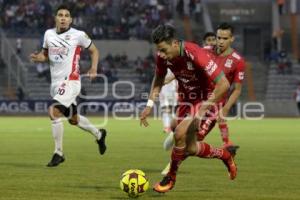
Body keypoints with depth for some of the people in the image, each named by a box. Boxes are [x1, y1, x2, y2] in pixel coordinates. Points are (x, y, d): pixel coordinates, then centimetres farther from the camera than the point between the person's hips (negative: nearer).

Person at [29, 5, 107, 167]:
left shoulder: (78, 35, -7)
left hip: (70, 82, -6)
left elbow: (94, 51, 6)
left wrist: (94, 68, -8)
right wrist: (38, 57, -4)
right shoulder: (49, 34, 6)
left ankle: (58, 153, -13)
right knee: (73, 119, 18)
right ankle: (98, 134, 45)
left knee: (54, 111, -23)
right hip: (55, 82, 6)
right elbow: (46, 54, 18)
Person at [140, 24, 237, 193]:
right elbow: (159, 79, 11)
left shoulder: (196, 55, -32)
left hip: (207, 101, -7)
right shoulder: (163, 57, -12)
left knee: (181, 133, -26)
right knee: (189, 148, 11)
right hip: (186, 100, 7)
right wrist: (150, 104, 0)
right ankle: (226, 156, 39)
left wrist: (203, 108, -32)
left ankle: (170, 178, -4)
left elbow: (224, 84, -32)